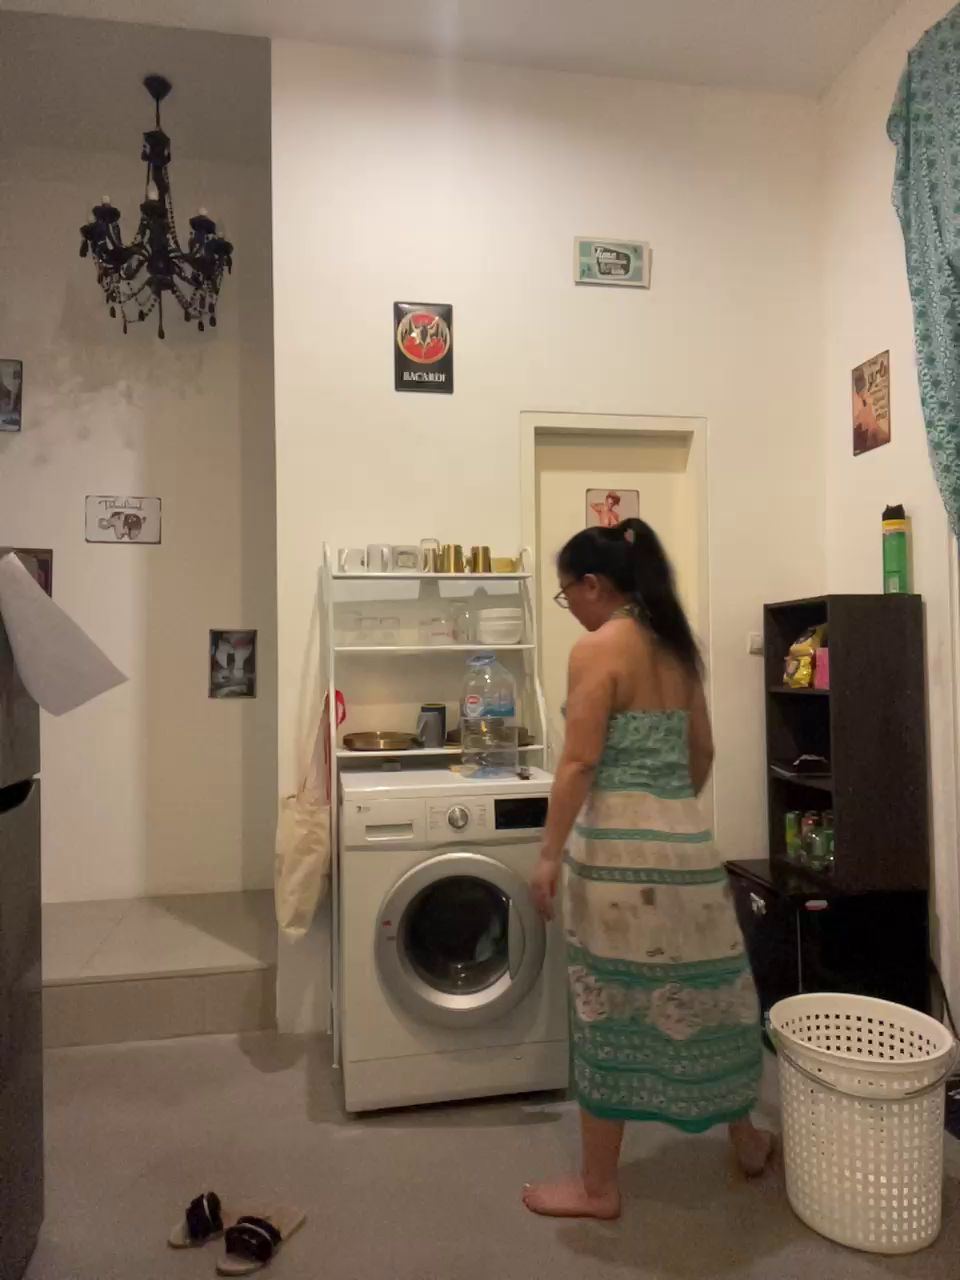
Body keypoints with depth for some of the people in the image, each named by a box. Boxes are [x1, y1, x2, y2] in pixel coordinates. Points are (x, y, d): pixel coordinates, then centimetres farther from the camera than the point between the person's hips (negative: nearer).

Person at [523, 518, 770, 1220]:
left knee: (612, 1008, 5)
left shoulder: (598, 649, -12)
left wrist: (549, 855, -11)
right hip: (686, 839, 8)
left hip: (620, 845, -8)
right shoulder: (677, 647, 11)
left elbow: (580, 764, -17)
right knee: (698, 991, 22)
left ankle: (598, 1186, 22)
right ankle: (747, 1141, 41)